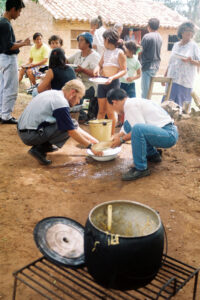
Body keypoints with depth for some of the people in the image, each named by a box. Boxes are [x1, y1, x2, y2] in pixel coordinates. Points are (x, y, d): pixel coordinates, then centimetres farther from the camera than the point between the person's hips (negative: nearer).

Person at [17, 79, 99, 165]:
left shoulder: (54, 93, 12)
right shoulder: (61, 102, -17)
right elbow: (72, 132, -15)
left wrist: (92, 139, 17)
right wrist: (90, 146, -3)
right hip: (30, 135, -9)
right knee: (69, 126, -14)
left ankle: (45, 145, 11)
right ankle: (39, 149, -11)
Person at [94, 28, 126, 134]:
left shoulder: (119, 52, -2)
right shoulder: (105, 51, 17)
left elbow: (124, 70, -7)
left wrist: (112, 78, -22)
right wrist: (97, 69, 1)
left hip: (113, 83, -6)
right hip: (102, 82, 6)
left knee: (109, 111, -4)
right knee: (101, 110, 8)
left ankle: (111, 135, 6)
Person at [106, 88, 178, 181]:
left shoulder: (129, 105, -13)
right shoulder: (134, 102, 17)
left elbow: (138, 128, -19)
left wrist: (122, 140, -7)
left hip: (169, 135, -10)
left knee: (138, 129, -34)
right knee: (128, 125, 16)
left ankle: (141, 169, -18)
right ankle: (152, 155, 21)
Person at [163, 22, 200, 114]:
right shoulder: (176, 45, 15)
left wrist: (191, 61, -24)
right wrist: (165, 76, 18)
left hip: (185, 81, -5)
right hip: (172, 79, 5)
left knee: (184, 102, -3)